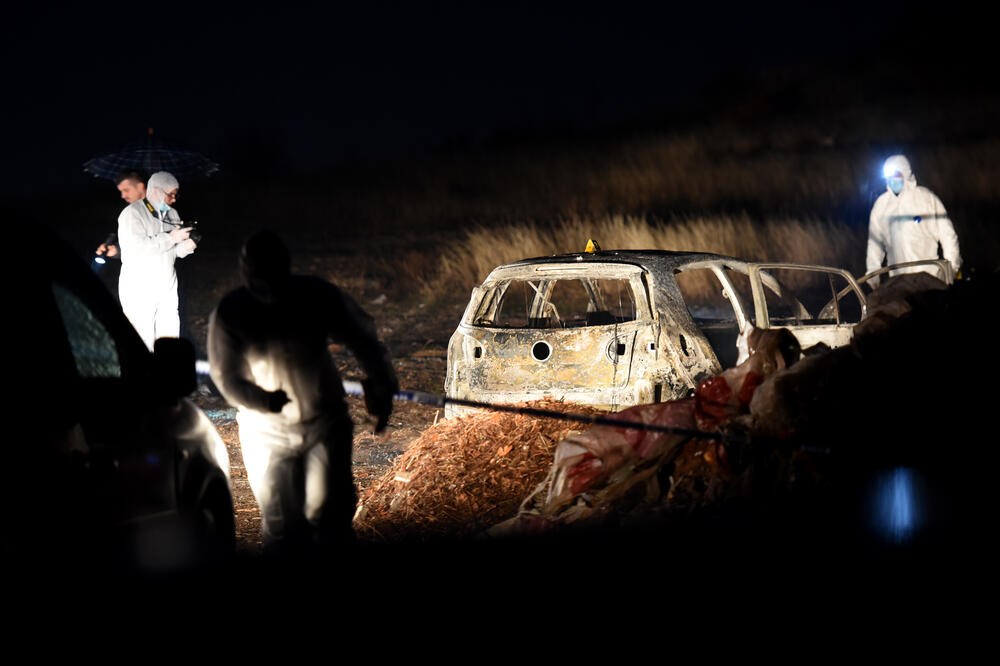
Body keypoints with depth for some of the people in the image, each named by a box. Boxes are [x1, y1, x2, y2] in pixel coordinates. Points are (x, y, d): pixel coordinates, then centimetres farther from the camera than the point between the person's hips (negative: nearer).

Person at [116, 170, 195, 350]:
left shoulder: (171, 214, 15)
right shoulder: (132, 214, -9)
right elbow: (137, 247, -23)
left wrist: (184, 247, -5)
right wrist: (171, 238, -19)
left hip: (167, 288, 7)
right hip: (139, 290, -7)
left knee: (170, 336, 2)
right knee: (143, 344, -8)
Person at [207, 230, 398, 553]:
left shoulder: (317, 296, -13)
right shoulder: (229, 314, -14)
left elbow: (362, 338, -2)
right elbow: (226, 375, -13)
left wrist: (382, 388, -4)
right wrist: (261, 400, -31)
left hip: (326, 422, 0)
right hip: (267, 432, 0)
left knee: (329, 514, -1)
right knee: (280, 523, 4)